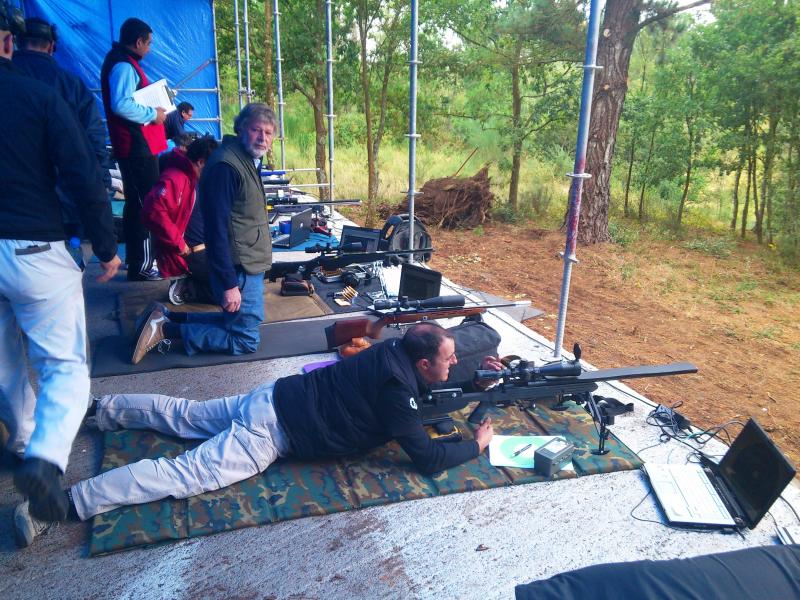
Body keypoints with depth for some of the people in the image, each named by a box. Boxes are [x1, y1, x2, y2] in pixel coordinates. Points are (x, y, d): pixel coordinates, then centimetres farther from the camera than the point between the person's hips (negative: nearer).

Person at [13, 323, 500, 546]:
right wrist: (478, 444, -5)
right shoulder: (397, 390, -22)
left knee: (184, 415, 24)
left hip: (270, 398, 8)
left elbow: (427, 389, 26)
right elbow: (428, 459, -21)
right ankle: (63, 502, -12)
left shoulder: (396, 350, 4)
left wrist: (477, 380, 19)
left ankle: (109, 409, 35)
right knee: (189, 473, -10)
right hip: (273, 432, -8)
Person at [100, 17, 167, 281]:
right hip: (138, 148, -11)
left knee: (136, 203, 18)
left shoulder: (123, 62, 17)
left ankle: (135, 257, 29)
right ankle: (141, 266, -4)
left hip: (135, 147, 11)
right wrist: (152, 114, -17)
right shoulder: (124, 65, -15)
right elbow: (121, 105, -27)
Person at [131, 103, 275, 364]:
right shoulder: (226, 165, -20)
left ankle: (167, 319, 22)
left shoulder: (248, 160, 12)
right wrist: (229, 284, -24)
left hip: (249, 264, 10)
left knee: (235, 321, 22)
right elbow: (217, 229, -24)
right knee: (245, 340, -3)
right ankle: (165, 330, 2)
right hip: (238, 268, -10)